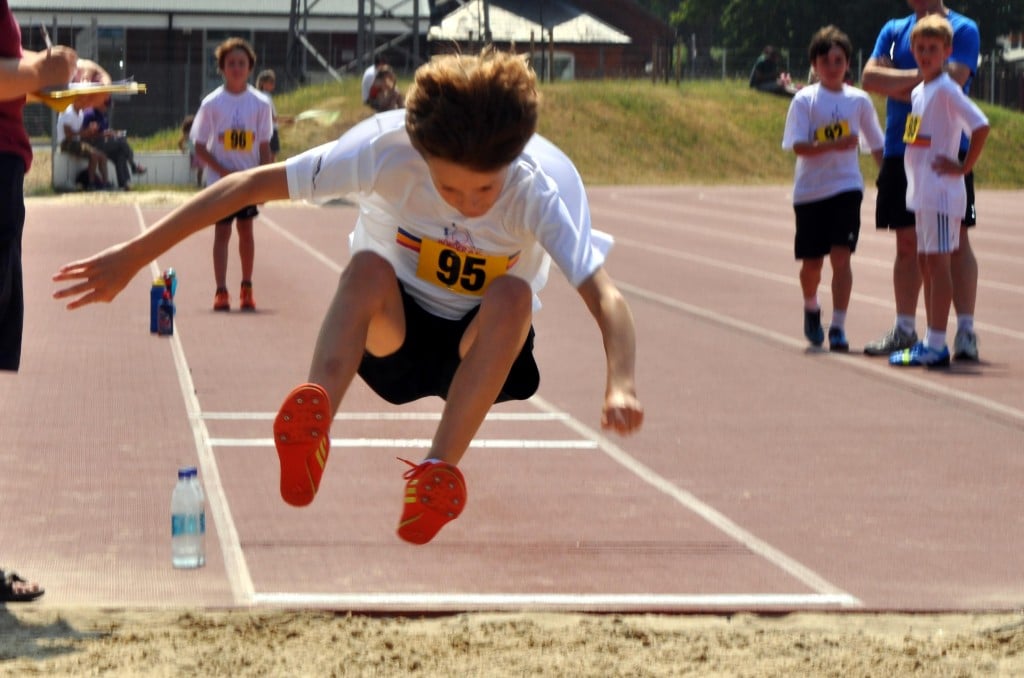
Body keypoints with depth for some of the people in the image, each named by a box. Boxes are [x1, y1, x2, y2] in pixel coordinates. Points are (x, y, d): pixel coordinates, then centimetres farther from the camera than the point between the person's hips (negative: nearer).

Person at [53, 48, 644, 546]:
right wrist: (133, 256, -26)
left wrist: (621, 383, -60)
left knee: (513, 295, -35)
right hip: (392, 330, 0)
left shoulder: (542, 187, -27)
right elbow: (254, 184, -24)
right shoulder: (386, 147, -26)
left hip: (482, 346, 0)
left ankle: (440, 471, -36)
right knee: (369, 267, -35)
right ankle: (312, 425, -52)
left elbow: (604, 294, -39)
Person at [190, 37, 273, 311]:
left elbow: (264, 146, 3)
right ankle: (221, 292, -2)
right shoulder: (212, 103, -5)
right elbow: (200, 147, -3)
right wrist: (224, 171, -14)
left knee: (246, 229, 8)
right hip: (220, 180, -1)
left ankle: (246, 288, 19)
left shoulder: (260, 103, -1)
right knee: (222, 231, -2)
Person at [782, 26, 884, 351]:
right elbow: (798, 146, -12)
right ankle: (811, 307, 36)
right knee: (811, 262, 7)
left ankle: (838, 327, -8)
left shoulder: (859, 100, 4)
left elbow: (876, 145, 12)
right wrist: (834, 144, -25)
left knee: (840, 256, -11)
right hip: (810, 190, 0)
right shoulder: (804, 100, -2)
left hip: (846, 187, 0)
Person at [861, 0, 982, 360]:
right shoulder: (893, 30, 14)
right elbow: (870, 77, 1)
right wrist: (919, 76, -9)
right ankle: (905, 328, 19)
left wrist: (897, 83, -7)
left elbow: (953, 79, -15)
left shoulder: (963, 29, 0)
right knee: (907, 243, 10)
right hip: (900, 151, 5)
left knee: (956, 241, -6)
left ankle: (966, 331, -5)